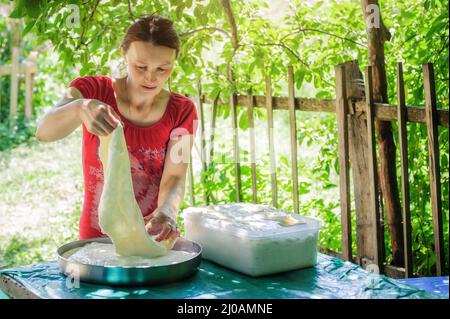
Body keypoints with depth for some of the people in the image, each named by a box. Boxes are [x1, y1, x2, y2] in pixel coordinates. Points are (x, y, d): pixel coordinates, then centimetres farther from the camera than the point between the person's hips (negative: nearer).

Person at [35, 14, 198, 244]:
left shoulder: (182, 111, -4)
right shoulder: (92, 91, -9)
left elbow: (174, 178, -12)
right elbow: (44, 131, -25)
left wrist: (167, 211, -34)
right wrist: (81, 107, -46)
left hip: (154, 237, 1)